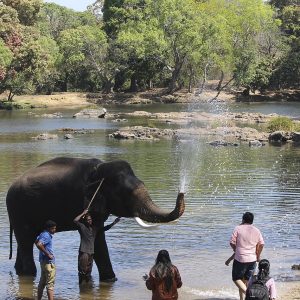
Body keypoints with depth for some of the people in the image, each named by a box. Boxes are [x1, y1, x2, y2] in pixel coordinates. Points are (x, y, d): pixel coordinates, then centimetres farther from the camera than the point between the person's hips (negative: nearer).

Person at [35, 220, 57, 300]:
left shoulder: (43, 234, 11)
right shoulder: (47, 236, -18)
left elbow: (36, 241, 27)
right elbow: (39, 245, -33)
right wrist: (48, 254, -24)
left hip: (43, 261, 10)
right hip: (48, 262, -10)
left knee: (42, 282, 16)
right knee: (50, 284, -10)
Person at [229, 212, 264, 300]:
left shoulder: (238, 228, -6)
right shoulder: (256, 231, 4)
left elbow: (232, 242, -7)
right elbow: (261, 244, 1)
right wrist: (258, 255, 15)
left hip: (240, 259, -4)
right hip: (252, 259, 4)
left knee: (236, 278, 7)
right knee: (247, 280, 14)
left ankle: (246, 291, -16)